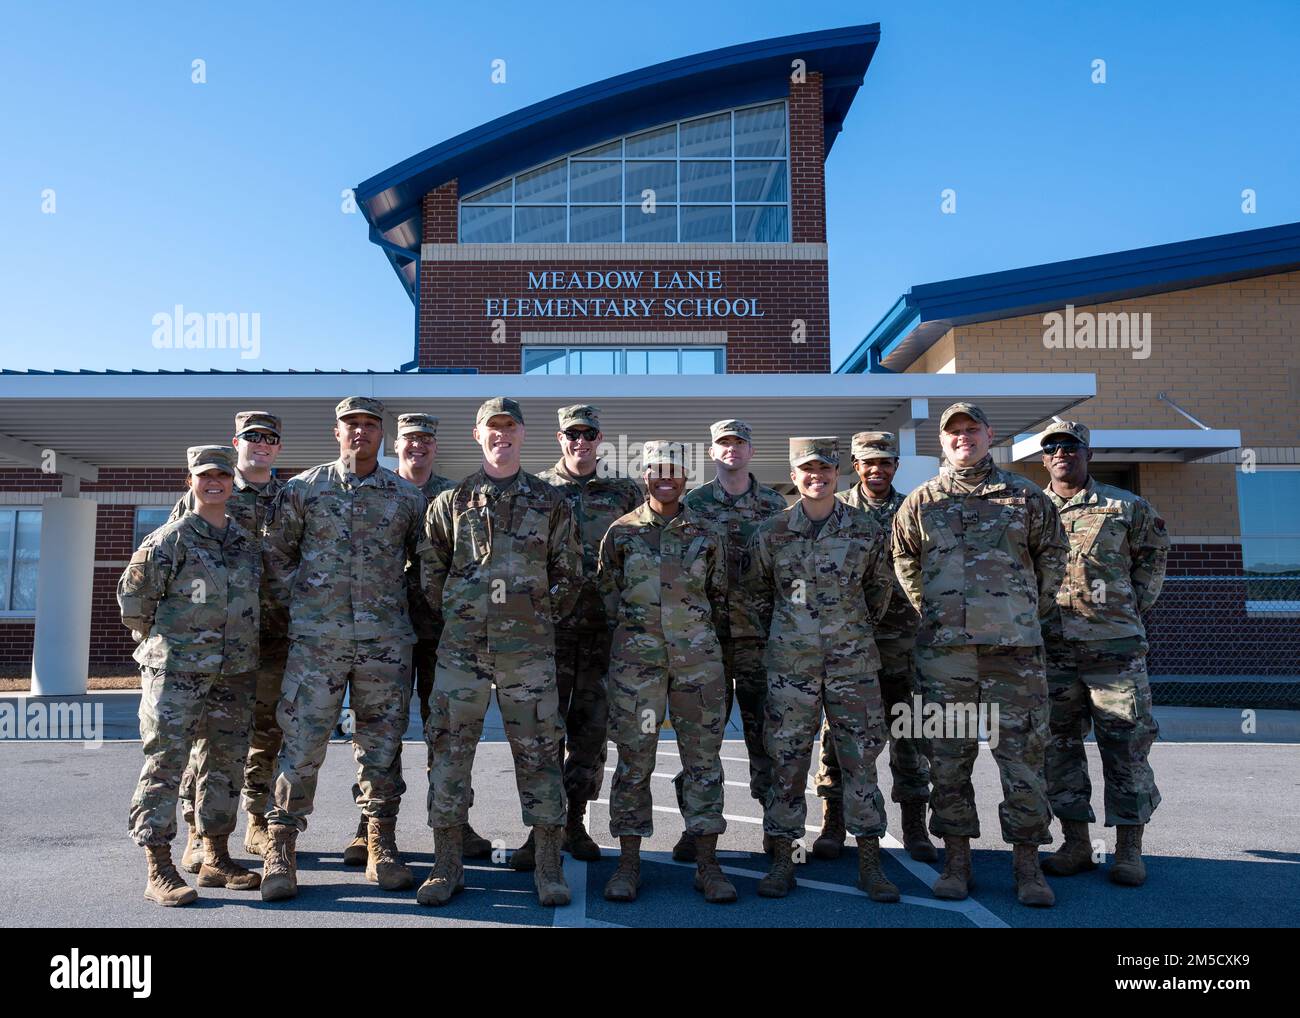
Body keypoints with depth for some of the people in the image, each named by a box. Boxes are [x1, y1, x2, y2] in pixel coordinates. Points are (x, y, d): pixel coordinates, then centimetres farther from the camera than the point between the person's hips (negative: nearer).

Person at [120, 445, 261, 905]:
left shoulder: (245, 541, 12)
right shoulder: (171, 539, -6)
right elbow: (133, 596, -4)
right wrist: (165, 641, 2)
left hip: (234, 672, 6)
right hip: (177, 671, -6)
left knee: (226, 762, 11)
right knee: (165, 763, -5)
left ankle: (216, 860, 22)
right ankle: (159, 872, 1)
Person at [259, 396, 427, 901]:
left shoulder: (407, 497, 6)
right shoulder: (302, 489, 4)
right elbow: (274, 552, 10)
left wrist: (402, 604, 10)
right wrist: (296, 603, 5)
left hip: (386, 639, 1)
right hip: (316, 638, -1)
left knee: (382, 744, 7)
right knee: (302, 742, -1)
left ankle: (382, 847, 18)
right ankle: (280, 850, 11)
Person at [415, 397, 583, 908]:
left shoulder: (550, 502, 7)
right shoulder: (451, 501, 7)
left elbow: (569, 574, 11)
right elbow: (429, 569, 12)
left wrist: (541, 618, 7)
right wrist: (456, 615, 8)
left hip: (529, 648, 0)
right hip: (461, 646, 1)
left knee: (538, 750, 3)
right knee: (450, 747, 3)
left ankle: (549, 866, 14)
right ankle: (447, 864, 16)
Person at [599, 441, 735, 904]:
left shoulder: (706, 535, 7)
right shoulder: (621, 532, 4)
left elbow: (719, 596, 15)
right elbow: (607, 593, 10)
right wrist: (633, 629, 8)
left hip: (698, 657, 1)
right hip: (635, 657, -1)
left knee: (703, 757, 4)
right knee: (633, 759, 3)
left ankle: (707, 863, 13)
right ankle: (628, 863, 14)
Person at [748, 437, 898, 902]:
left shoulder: (867, 530, 2)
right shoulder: (771, 533, 1)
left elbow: (880, 586, 17)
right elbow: (755, 589, 14)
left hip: (853, 660, 1)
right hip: (790, 662, 0)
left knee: (860, 759, 4)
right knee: (787, 759, 3)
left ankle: (869, 864, 15)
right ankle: (782, 862, 14)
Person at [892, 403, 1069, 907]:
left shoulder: (1024, 495, 7)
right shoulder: (921, 502, 8)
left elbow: (1053, 553, 17)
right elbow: (904, 560, 19)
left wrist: (1033, 610, 14)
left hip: (1015, 645, 0)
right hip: (944, 647, 1)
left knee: (1023, 753, 1)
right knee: (949, 755, 5)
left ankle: (1027, 863, 13)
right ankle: (956, 859, 16)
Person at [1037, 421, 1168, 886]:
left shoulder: (1126, 507, 6)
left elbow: (1154, 552, 16)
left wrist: (1137, 603, 8)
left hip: (1115, 644, -2)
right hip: (1053, 648, 2)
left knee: (1126, 746, -1)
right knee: (1059, 745, 5)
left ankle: (1129, 850, 10)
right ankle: (1076, 843, 17)